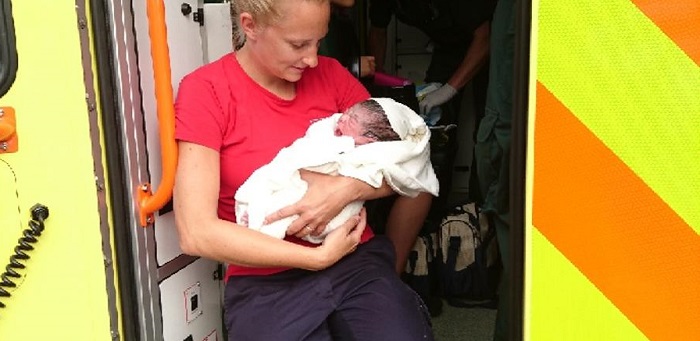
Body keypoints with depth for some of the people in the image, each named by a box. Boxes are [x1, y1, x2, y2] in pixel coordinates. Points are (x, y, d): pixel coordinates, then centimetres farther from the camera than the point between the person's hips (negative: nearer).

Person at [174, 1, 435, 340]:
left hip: (358, 260, 2)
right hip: (266, 284, -2)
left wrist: (348, 188, -16)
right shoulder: (205, 90, -8)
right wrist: (319, 256, -14)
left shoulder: (330, 74, 4)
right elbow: (197, 234, -15)